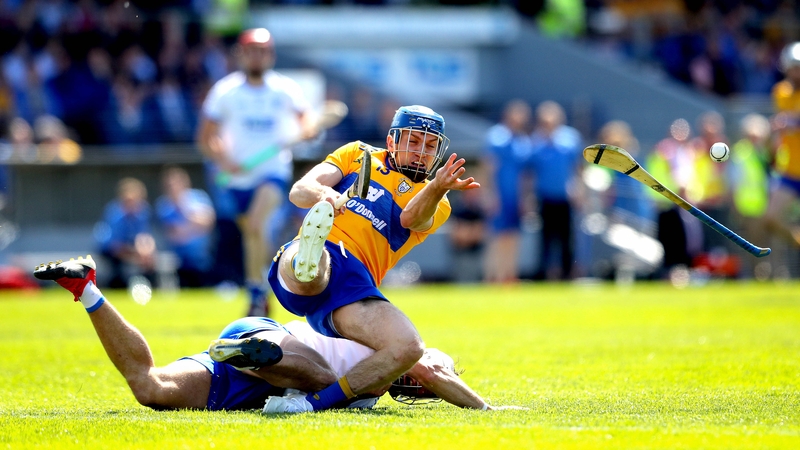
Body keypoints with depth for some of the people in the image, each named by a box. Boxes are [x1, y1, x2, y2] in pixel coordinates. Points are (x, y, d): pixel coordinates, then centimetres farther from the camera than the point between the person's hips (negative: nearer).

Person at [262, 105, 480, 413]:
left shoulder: (433, 203, 22)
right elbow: (299, 191, 10)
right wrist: (323, 194, -16)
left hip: (354, 282, 1)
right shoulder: (358, 155, 24)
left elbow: (412, 219, -4)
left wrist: (438, 188, -27)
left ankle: (315, 402, -25)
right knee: (312, 273, -38)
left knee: (408, 348, -25)